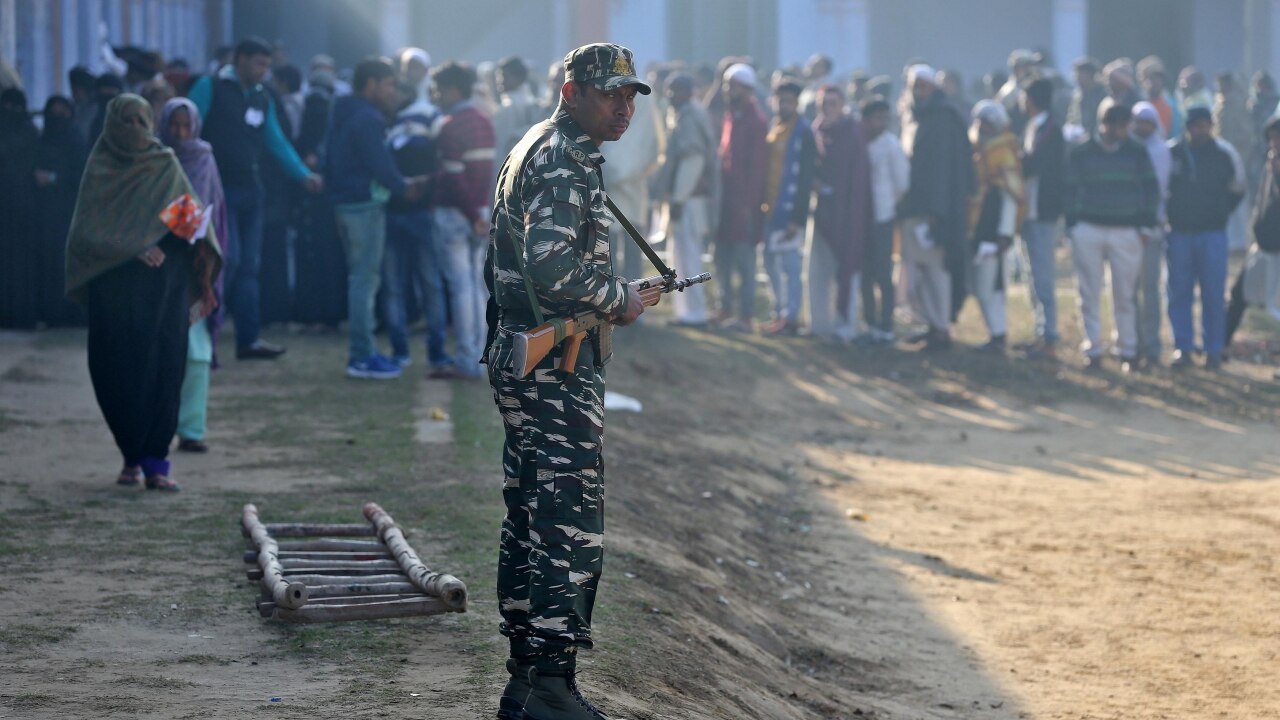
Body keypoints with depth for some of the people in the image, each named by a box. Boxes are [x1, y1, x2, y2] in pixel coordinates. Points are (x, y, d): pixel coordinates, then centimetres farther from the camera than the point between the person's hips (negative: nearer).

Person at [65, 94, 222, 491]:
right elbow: (87, 232, -3)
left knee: (164, 366, -7)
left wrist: (200, 242, -11)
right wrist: (134, 250, -15)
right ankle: (131, 458, 9)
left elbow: (193, 214, 8)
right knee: (119, 369, -3)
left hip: (165, 284, 1)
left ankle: (155, 460, -7)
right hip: (115, 286, -1)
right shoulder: (99, 172, 4)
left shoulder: (167, 167, 10)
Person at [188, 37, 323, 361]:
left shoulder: (262, 98, 14)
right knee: (228, 258, -13)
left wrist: (304, 175, 2)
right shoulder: (210, 87, -5)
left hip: (250, 188, 7)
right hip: (219, 187, -7)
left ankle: (249, 339, 10)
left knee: (249, 265, 7)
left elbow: (277, 142, 14)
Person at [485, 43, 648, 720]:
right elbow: (553, 268, -27)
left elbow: (504, 267, 24)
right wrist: (621, 299, -13)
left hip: (520, 359, 11)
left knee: (531, 524, 13)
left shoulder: (533, 151, 18)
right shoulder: (564, 161, -15)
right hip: (557, 370, -11)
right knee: (570, 526, -10)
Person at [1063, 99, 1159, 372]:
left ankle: (1128, 351, 8)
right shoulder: (1081, 153, 4)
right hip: (1089, 230, 0)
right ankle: (1092, 351, 5)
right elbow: (1070, 191, 5)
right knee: (1090, 294, 1)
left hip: (1126, 231, 0)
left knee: (1125, 295, 2)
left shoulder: (1136, 153, 6)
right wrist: (1072, 225, -3)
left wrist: (1145, 224, 1)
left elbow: (1151, 189, 9)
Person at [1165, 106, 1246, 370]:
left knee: (1214, 294, 0)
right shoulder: (1171, 153, -4)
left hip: (1213, 233, -1)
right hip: (1179, 233, 1)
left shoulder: (1223, 154, -3)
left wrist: (1221, 212, 9)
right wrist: (1166, 214, 7)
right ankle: (1182, 347, 10)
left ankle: (1213, 350, 6)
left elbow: (1237, 187, 12)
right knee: (1180, 293, 3)